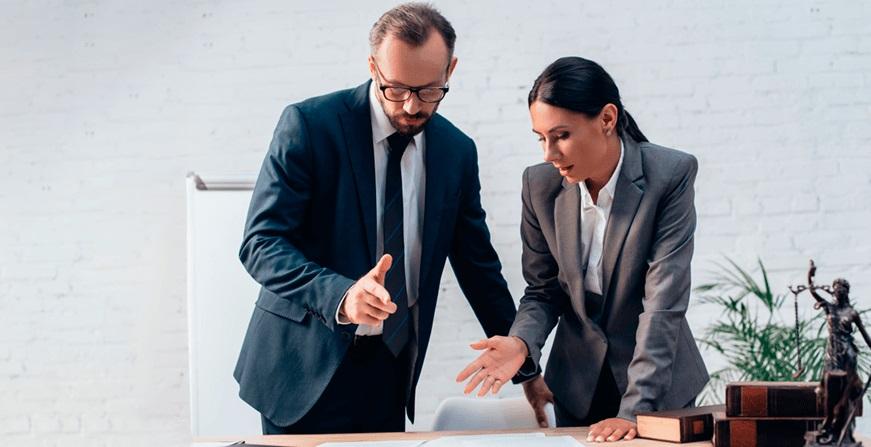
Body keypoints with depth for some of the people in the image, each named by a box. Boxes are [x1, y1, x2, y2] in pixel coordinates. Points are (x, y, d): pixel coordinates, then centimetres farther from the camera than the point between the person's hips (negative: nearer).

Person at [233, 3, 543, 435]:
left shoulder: (457, 151, 4)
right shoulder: (308, 124, -10)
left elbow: (478, 265, 14)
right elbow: (260, 242, -15)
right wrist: (341, 296, -31)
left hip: (391, 376, 4)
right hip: (306, 371, -4)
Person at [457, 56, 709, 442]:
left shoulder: (670, 176, -19)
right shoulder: (540, 184, -9)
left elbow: (664, 302, -23)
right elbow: (543, 291, 0)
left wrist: (634, 409, -28)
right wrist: (521, 342, -21)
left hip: (659, 384, -3)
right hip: (578, 386, 3)